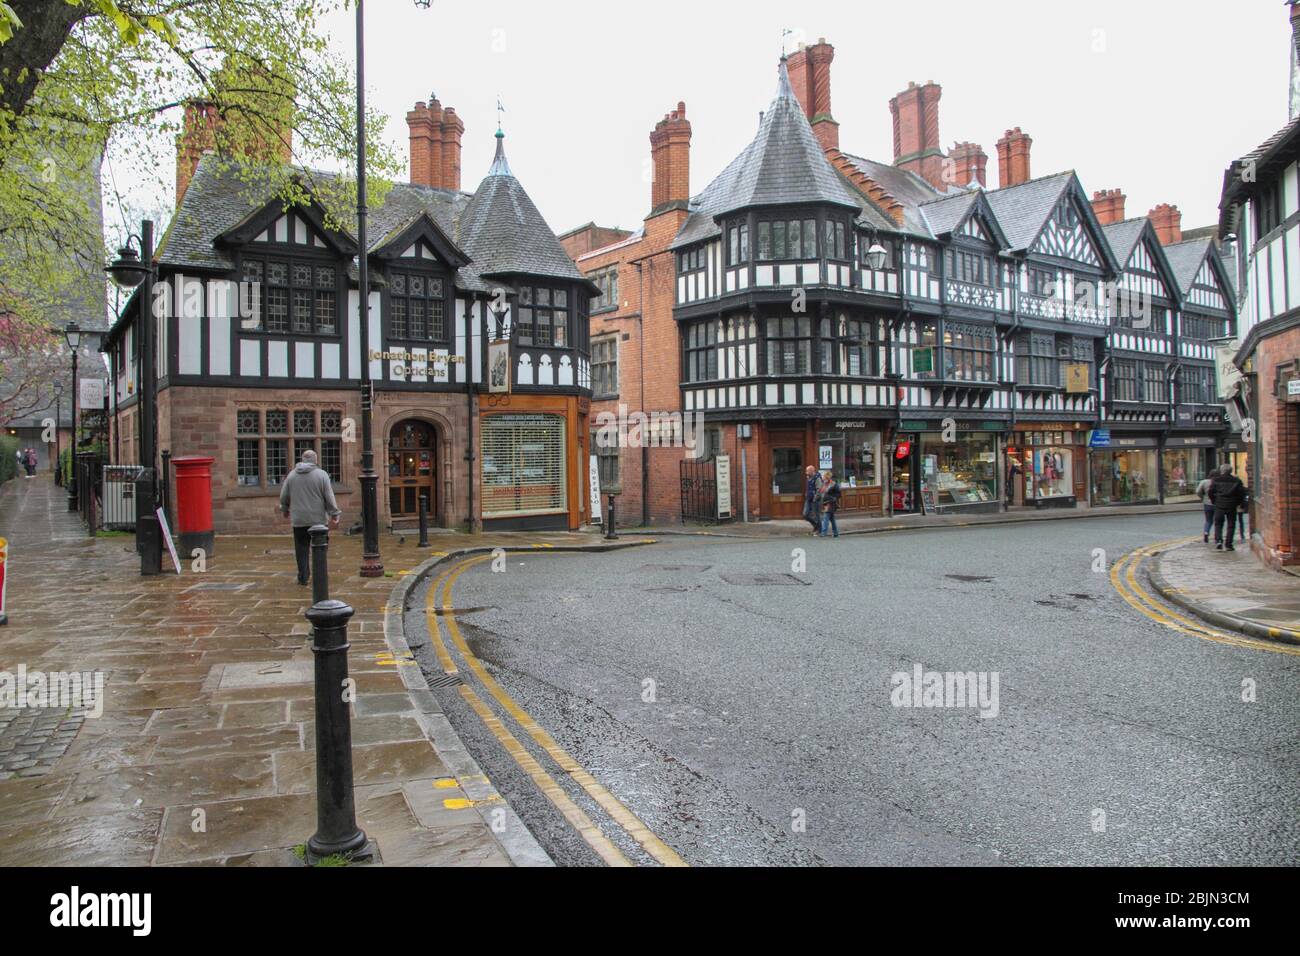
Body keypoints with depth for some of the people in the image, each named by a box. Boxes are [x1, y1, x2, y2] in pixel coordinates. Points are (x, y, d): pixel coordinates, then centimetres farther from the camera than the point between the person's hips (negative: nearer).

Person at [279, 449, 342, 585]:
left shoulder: (292, 475, 5)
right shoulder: (321, 475, -4)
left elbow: (283, 497, 12)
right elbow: (329, 497, -7)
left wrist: (285, 510, 29)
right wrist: (334, 514, -2)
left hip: (299, 519, 2)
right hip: (318, 519, -2)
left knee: (301, 548, 8)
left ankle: (303, 576, 9)